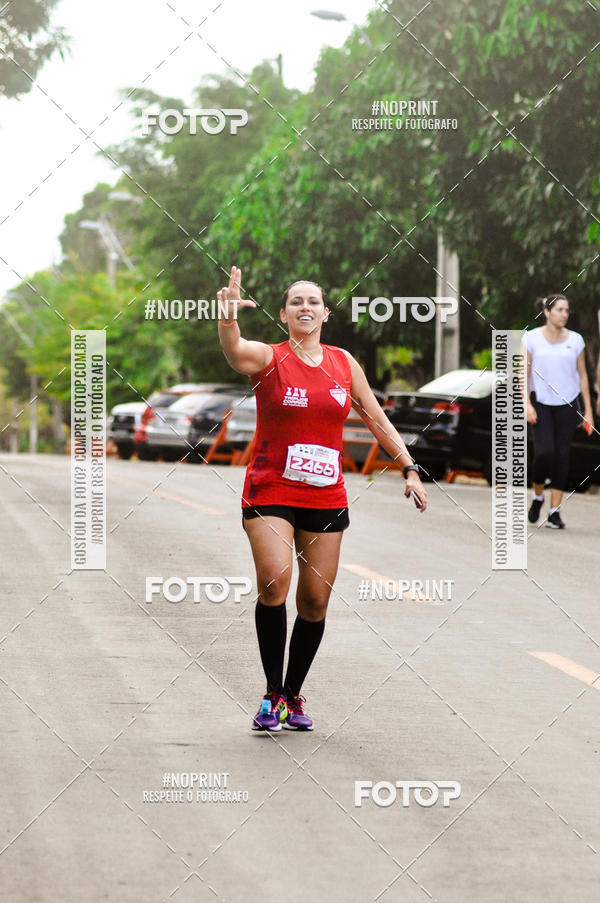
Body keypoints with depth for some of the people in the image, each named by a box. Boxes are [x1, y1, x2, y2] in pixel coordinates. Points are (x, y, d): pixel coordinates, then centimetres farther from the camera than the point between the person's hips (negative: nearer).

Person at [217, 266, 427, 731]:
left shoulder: (344, 362, 8)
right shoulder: (268, 357, -4)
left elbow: (377, 418, 16)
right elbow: (234, 350, -28)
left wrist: (410, 469, 9)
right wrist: (229, 316, -49)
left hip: (326, 497, 4)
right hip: (270, 491, -4)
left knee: (315, 601, 4)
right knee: (274, 581, -22)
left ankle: (294, 696, 20)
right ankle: (272, 693, -10)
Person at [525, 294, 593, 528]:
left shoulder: (575, 340, 4)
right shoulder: (532, 338, -1)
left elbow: (582, 376, 8)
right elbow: (524, 374, 0)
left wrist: (588, 411, 5)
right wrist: (527, 404, -11)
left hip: (567, 404, 2)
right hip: (541, 402, -2)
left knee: (562, 456, -1)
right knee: (544, 452, -16)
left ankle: (555, 512, 4)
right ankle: (537, 496, 10)